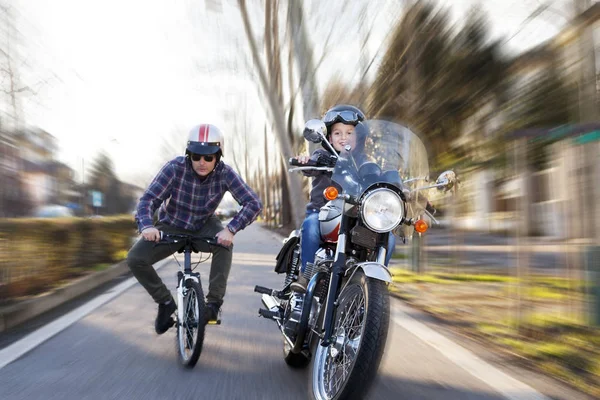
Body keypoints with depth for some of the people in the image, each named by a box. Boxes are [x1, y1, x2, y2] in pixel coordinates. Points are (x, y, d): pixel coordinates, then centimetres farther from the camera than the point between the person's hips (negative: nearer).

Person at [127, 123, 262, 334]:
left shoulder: (225, 173, -22)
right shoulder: (175, 167, -24)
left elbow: (253, 203, -27)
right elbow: (148, 198, -25)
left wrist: (231, 229, -43)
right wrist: (147, 225, -47)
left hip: (204, 227, 0)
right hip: (171, 227, 1)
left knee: (224, 244, -32)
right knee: (135, 258, -17)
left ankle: (214, 301, -17)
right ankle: (166, 302, 4)